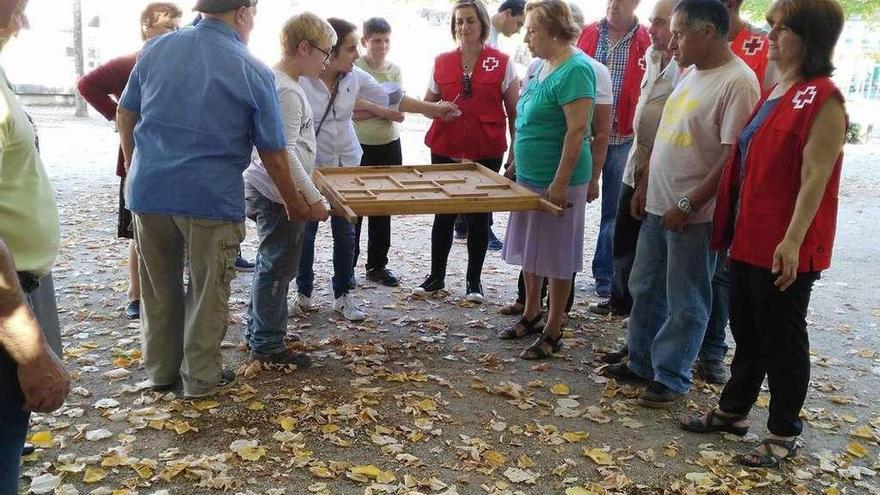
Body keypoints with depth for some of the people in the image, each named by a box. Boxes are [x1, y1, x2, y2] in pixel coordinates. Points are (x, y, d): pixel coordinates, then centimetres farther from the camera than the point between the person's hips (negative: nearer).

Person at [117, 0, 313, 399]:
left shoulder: (155, 48, 5)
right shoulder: (254, 72, -7)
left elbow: (125, 114, 13)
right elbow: (273, 153, -4)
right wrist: (293, 202, 9)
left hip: (148, 189, 5)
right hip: (212, 197, -4)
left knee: (158, 288, 18)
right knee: (207, 291, 11)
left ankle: (160, 370, 32)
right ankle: (201, 377, 23)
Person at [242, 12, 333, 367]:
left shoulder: (278, 82, 12)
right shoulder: (287, 92, -20)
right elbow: (284, 153, -24)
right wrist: (313, 198, -22)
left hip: (266, 191, 10)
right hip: (280, 195, -10)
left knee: (270, 265, 19)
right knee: (278, 269, 0)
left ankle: (257, 333, 32)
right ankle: (268, 345, 12)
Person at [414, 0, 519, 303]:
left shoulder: (501, 63, -1)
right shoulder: (441, 62, 5)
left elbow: (514, 111, 2)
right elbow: (427, 103, 15)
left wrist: (515, 151, -1)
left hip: (486, 153, -2)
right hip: (445, 151, 2)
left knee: (478, 218, 7)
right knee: (443, 214, 10)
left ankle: (474, 280, 21)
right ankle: (436, 276, 23)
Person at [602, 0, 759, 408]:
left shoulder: (738, 82, -16)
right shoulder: (691, 74, 11)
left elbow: (734, 156, -21)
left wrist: (687, 205, -20)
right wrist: (645, 187, 16)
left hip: (694, 214, -9)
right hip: (658, 206, 9)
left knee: (685, 304, 5)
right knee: (645, 290, 18)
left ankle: (671, 378, 20)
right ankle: (641, 363, 33)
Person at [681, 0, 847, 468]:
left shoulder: (822, 99, -14)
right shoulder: (774, 93, 12)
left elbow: (815, 178, -19)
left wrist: (792, 241, -22)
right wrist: (733, 226, 17)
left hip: (785, 247, -8)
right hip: (749, 237, 8)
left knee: (781, 338, 5)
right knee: (745, 330, 18)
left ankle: (784, 433, 22)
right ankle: (732, 410, 34)